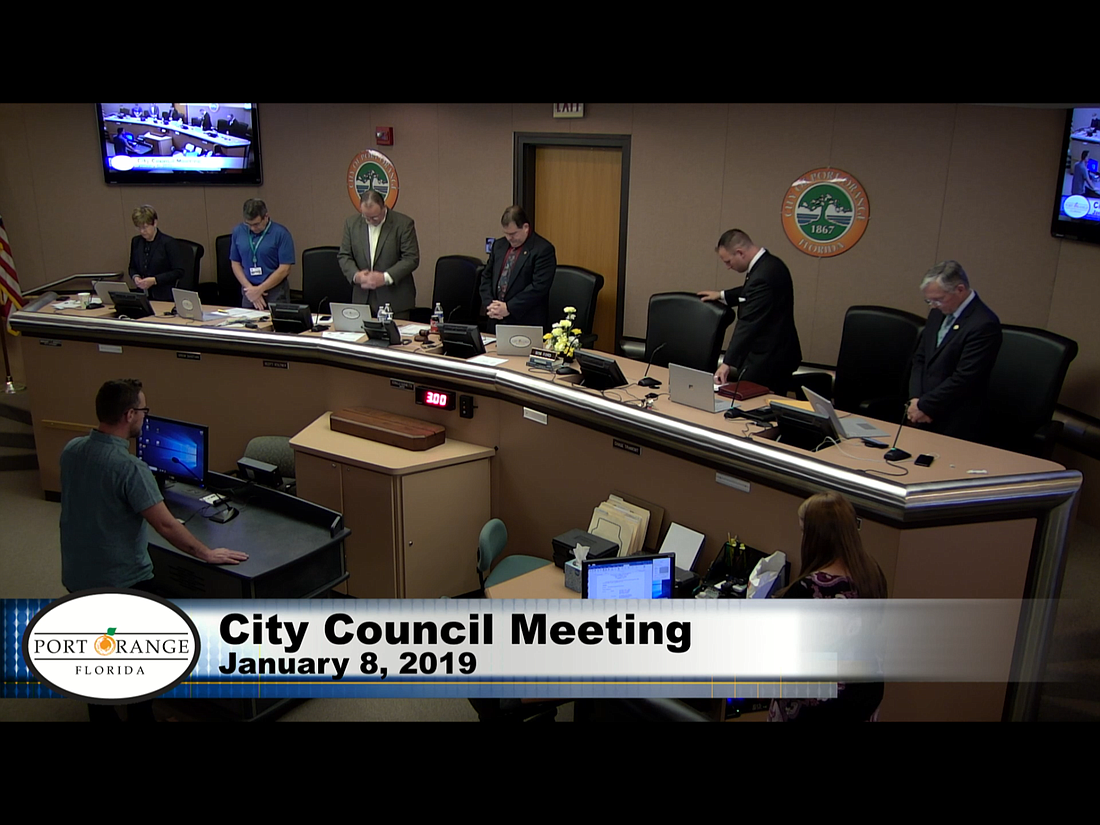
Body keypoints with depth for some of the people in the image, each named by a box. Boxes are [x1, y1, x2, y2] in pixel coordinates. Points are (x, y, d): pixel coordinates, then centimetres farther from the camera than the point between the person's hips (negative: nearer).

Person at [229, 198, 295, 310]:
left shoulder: (281, 233, -8)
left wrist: (259, 289, -13)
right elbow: (235, 263, 9)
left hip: (275, 291, -3)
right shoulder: (238, 232, 5)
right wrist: (249, 288, -6)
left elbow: (284, 269, -10)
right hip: (249, 291, 3)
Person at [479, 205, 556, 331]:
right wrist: (489, 305, -2)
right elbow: (486, 277, 15)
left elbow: (539, 287, -16)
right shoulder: (499, 245, 13)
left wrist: (509, 308, -16)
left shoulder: (543, 249, -9)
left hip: (527, 322, -5)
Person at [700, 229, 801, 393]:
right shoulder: (769, 263, 7)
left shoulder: (762, 276, -25)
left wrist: (727, 362, -33)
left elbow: (748, 323, -31)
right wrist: (722, 295, 32)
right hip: (779, 354, 10)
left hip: (767, 359, -10)